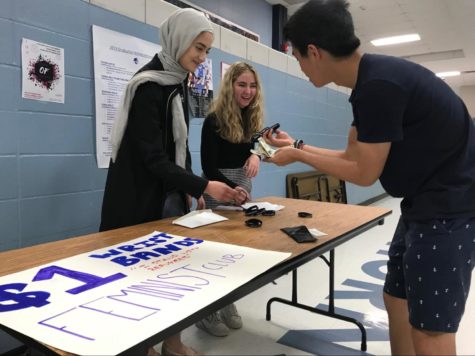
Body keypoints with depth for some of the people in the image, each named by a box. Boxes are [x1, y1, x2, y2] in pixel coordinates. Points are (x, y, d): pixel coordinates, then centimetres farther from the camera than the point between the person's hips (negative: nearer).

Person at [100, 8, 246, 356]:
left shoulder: (179, 83, 9)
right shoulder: (149, 85, -17)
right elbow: (153, 157, -20)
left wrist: (191, 190, 10)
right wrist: (204, 185, -20)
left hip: (172, 193, 8)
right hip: (142, 196, -8)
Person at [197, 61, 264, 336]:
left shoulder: (252, 117, 5)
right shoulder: (214, 120, -15)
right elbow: (208, 167, -17)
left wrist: (256, 155, -9)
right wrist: (232, 188, -28)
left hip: (244, 187, 7)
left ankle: (228, 305, 27)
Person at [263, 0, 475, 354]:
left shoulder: (378, 85, -25)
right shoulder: (372, 81, 6)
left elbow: (364, 173, -16)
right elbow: (352, 155, 11)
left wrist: (298, 156, -6)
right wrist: (297, 145, 14)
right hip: (427, 204, 10)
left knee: (429, 327, 0)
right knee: (397, 299, 18)